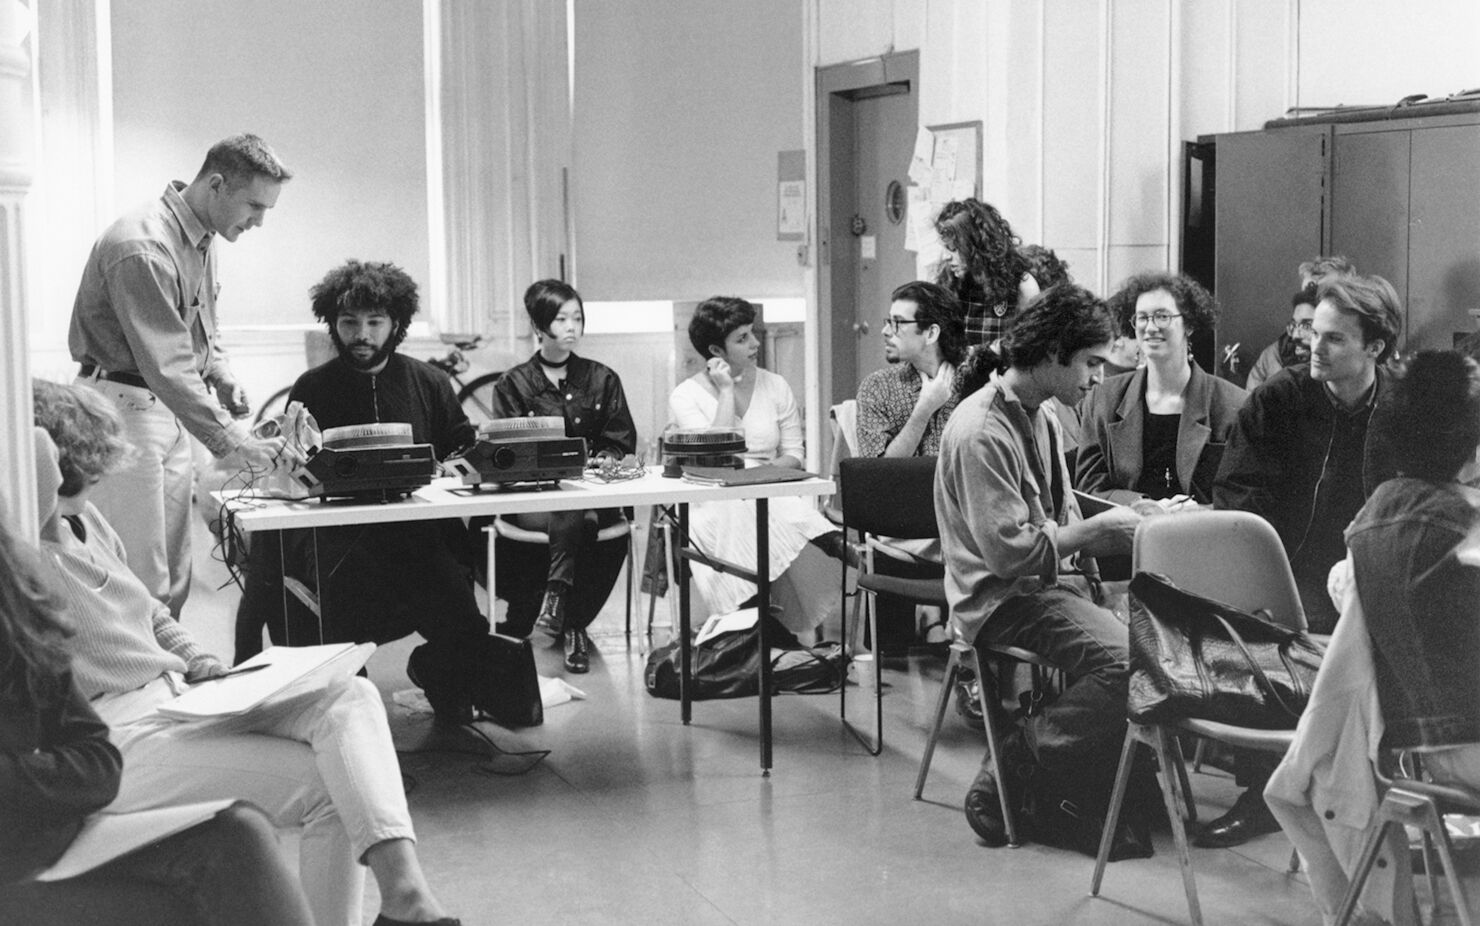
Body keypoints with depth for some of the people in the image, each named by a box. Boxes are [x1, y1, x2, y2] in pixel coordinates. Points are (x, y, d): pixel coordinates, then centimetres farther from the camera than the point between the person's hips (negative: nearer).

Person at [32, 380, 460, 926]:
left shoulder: (84, 520, 15)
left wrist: (199, 664, 10)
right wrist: (37, 439, -23)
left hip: (181, 696, 9)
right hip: (118, 738, -9)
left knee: (350, 697, -14)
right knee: (325, 784, -20)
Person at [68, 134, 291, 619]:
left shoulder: (202, 238, 9)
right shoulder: (144, 247, -23)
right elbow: (165, 364, -29)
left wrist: (225, 380, 6)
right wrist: (229, 440, -34)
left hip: (169, 412, 10)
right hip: (124, 409, -10)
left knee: (173, 580, 12)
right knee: (141, 584, -9)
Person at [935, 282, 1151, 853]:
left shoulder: (1040, 416, 14)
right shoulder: (981, 432, -18)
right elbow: (1009, 551, -22)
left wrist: (1124, 525, 3)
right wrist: (1096, 530, -12)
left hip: (1047, 581, 9)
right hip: (999, 599, -9)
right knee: (1125, 658, -27)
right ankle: (1005, 780, -12)